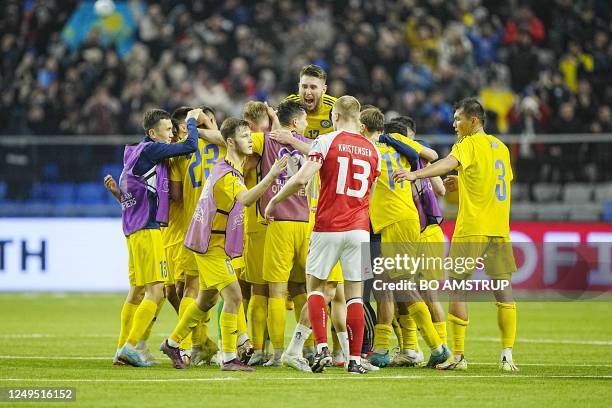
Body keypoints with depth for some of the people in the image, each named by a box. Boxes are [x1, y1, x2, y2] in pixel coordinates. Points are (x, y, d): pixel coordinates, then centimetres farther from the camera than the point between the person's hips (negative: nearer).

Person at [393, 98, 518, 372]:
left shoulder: (469, 144, -4)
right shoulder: (500, 147, 17)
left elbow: (448, 163, -25)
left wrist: (416, 174, -40)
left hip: (471, 229, -6)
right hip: (500, 230, 6)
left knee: (457, 288, 0)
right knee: (504, 292, 4)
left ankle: (458, 355, -2)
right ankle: (507, 356, -1)